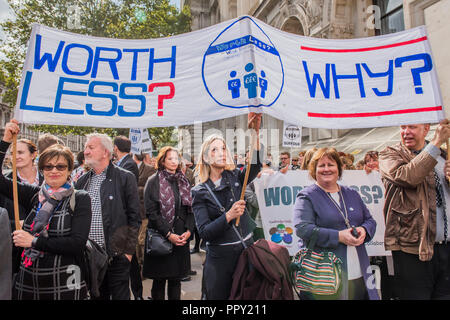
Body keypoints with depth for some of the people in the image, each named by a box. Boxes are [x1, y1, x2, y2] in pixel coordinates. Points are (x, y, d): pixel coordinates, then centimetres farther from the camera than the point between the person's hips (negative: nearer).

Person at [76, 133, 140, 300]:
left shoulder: (125, 178, -6)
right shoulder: (82, 181, 10)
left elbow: (134, 218, -7)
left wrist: (128, 251, -10)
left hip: (116, 256, -4)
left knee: (119, 295, 7)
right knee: (97, 295, 18)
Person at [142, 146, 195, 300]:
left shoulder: (183, 181, 11)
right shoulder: (153, 181, -3)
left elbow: (190, 208, 9)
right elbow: (151, 212, -9)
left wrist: (188, 230, -5)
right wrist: (168, 234, -14)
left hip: (182, 237, 4)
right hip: (160, 237, -3)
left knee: (176, 280, 11)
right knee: (159, 280, 7)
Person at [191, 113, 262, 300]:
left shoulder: (235, 177, 1)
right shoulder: (200, 192, -4)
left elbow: (255, 165, -21)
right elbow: (204, 232, -13)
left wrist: (254, 133, -35)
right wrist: (229, 216, -27)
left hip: (246, 249, 2)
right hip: (220, 258, -2)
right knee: (218, 296, 10)